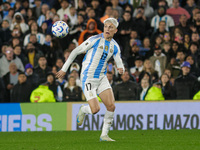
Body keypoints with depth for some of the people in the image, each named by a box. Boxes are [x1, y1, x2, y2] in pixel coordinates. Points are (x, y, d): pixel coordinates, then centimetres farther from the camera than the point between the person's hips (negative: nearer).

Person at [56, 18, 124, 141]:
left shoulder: (115, 46, 7)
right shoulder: (95, 40, -11)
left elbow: (119, 63, 8)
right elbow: (75, 52, -6)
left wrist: (121, 69, -19)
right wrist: (64, 69, -5)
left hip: (101, 78, 6)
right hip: (88, 78, -6)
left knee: (111, 106, -8)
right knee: (95, 109, -15)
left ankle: (104, 135, 7)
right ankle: (83, 110, 22)